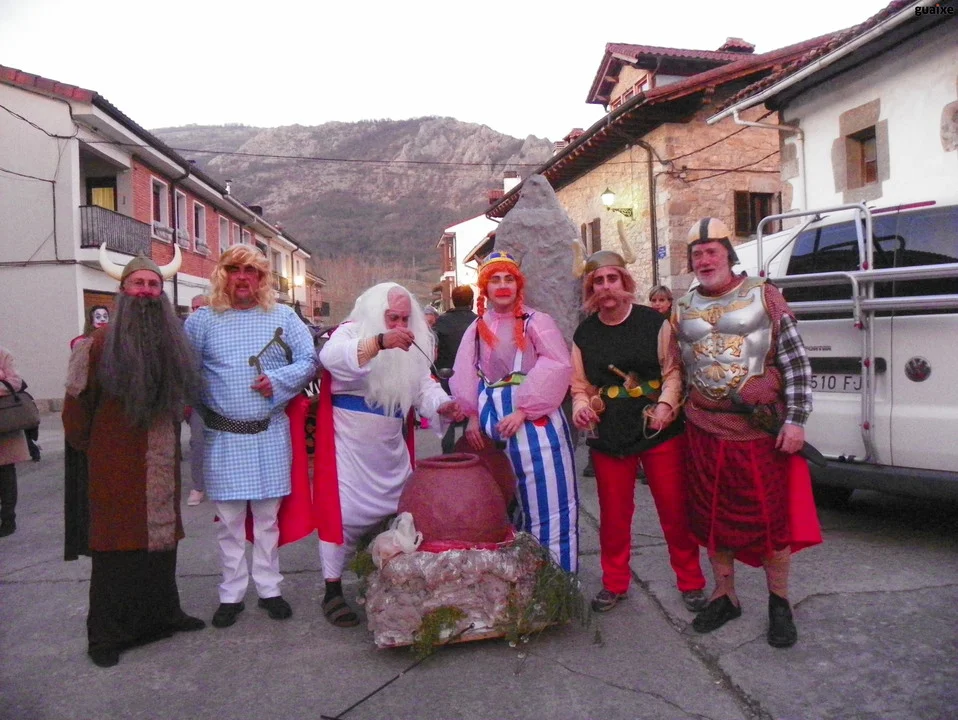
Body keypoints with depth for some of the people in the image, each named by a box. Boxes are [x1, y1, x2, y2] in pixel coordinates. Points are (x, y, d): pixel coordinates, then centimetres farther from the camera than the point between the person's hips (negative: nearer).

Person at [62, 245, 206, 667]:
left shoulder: (173, 342, 8)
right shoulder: (100, 344, -6)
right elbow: (76, 405, -1)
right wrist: (90, 447, 6)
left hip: (162, 464, 4)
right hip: (116, 466, -4)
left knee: (162, 534, 11)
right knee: (117, 542, 1)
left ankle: (162, 614, 25)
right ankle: (106, 635, 12)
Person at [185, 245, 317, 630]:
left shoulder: (283, 317, 5)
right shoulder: (202, 320, 3)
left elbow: (308, 361, 2)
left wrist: (278, 380, -12)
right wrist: (200, 407, -8)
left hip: (270, 433, 1)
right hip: (223, 436, 0)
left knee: (267, 516, 10)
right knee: (229, 519, 7)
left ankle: (269, 589, 22)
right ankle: (231, 594, 20)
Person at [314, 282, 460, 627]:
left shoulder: (412, 346, 11)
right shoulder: (351, 331, -8)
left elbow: (424, 387, 5)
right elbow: (331, 357, -31)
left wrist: (442, 405, -17)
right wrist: (380, 341, -43)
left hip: (390, 445, 6)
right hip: (349, 443, -6)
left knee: (397, 510, 13)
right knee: (342, 510, -5)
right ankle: (333, 591, 6)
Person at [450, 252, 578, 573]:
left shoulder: (536, 322, -3)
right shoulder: (477, 329, 13)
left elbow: (556, 368, -14)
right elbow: (464, 377, 11)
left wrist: (522, 411, -19)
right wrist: (472, 415, -2)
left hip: (534, 423, -5)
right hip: (493, 426, 5)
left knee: (545, 499, -3)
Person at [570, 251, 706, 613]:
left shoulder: (654, 322, -3)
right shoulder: (584, 333, 5)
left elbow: (673, 370, -1)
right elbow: (580, 385, 10)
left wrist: (666, 404, -17)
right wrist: (581, 405, -10)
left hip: (660, 432, -2)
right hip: (608, 437, 2)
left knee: (675, 511, 6)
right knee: (613, 515, 11)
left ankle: (691, 582, 25)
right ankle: (614, 583, 29)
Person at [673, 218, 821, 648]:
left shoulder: (764, 297, -1)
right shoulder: (682, 309, 8)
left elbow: (796, 362, -4)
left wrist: (795, 419, -10)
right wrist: (681, 413, 11)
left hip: (763, 428, -3)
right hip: (706, 431, 3)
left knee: (773, 515, 5)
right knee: (713, 516, 11)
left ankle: (779, 603, 24)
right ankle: (724, 596, 28)